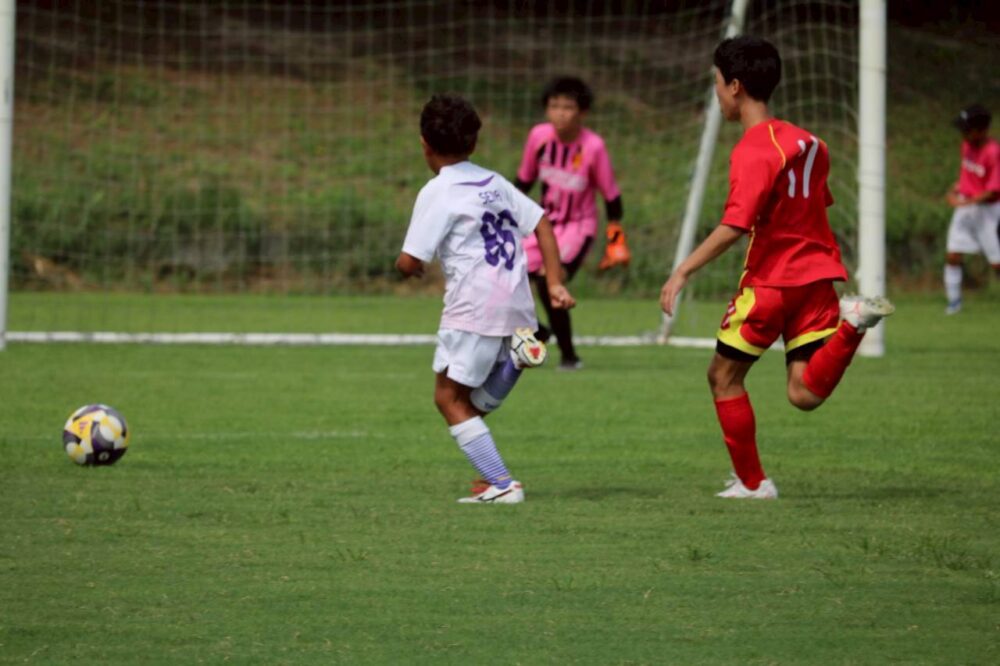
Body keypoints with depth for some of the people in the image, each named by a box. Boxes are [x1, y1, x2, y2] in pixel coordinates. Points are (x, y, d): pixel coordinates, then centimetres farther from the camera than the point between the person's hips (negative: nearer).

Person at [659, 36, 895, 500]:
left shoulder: (753, 151, -15)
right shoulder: (805, 141, 10)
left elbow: (734, 226, -25)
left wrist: (683, 272, -22)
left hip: (771, 282, -7)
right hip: (818, 274, 7)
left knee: (724, 375, 12)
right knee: (805, 394, -1)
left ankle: (751, 482, 15)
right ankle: (850, 323, -21)